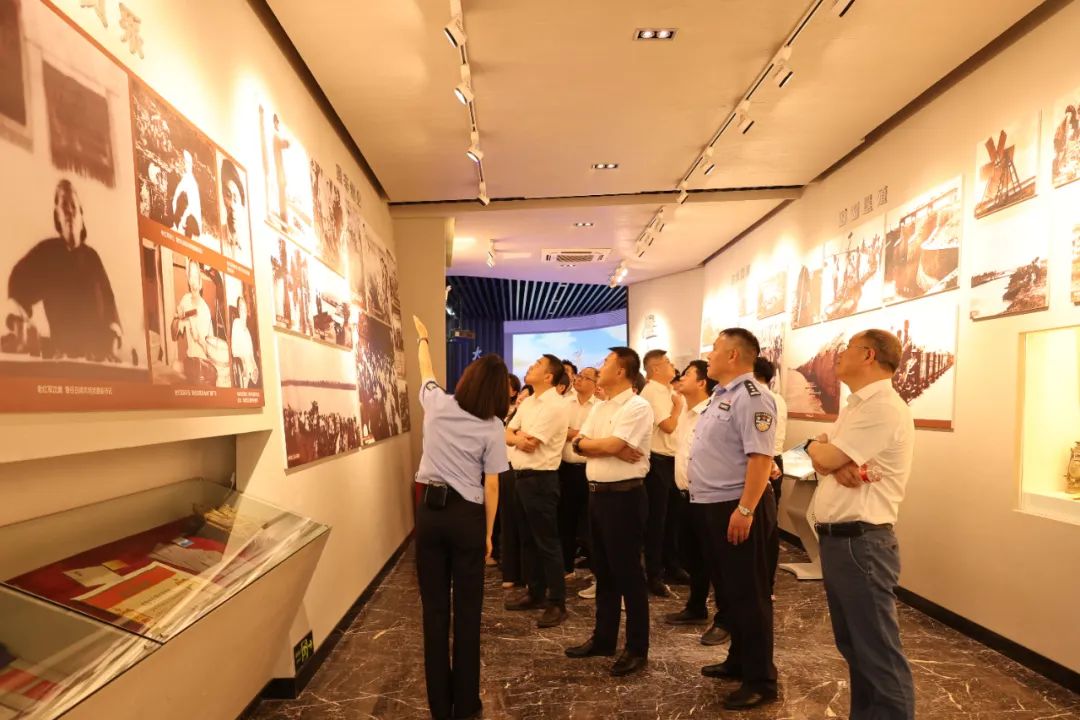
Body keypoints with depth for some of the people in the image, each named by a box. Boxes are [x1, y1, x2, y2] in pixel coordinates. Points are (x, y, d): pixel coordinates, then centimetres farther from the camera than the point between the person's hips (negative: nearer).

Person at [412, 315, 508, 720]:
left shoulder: (438, 404, -1)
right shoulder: (492, 426, -7)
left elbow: (427, 371, 22)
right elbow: (491, 487, -7)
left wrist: (422, 338, 41)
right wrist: (488, 533, 4)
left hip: (429, 511, 3)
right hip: (467, 515, -3)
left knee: (434, 608, 12)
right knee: (467, 610, 10)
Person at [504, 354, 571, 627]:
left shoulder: (556, 406, -16)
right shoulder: (528, 402, 13)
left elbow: (529, 444, -19)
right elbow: (507, 435, 9)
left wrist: (517, 435, -1)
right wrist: (519, 437, -11)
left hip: (540, 479, -9)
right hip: (521, 476, 9)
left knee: (547, 542, -1)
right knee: (528, 539, 17)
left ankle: (557, 603, 9)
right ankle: (535, 592, 30)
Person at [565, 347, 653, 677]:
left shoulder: (638, 407, -14)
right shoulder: (599, 407, 13)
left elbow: (611, 445, -23)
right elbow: (579, 443, 3)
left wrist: (594, 443, -3)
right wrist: (613, 449, -13)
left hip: (624, 496, -8)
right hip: (597, 493, 9)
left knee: (628, 572, 1)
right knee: (603, 570, 17)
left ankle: (637, 648, 15)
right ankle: (603, 638, 30)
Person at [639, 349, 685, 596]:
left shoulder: (667, 391, 12)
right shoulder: (651, 392, -14)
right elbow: (668, 426, -21)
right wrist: (678, 406, -7)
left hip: (671, 459, 8)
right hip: (658, 461, -8)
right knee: (656, 520, 1)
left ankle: (672, 566, 31)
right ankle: (654, 575, 12)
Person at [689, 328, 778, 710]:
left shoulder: (751, 397, -17)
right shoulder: (721, 395, 14)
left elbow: (760, 457, -25)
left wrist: (745, 510, -28)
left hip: (736, 507, -10)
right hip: (710, 506, 10)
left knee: (748, 593, 1)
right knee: (727, 588, 20)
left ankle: (760, 679, 14)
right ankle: (738, 660, 35)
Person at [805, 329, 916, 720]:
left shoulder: (884, 408, -18)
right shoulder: (854, 406, 15)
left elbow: (825, 456, -20)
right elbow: (819, 455, 8)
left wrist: (821, 449, 2)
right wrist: (837, 464, -14)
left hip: (860, 544, -10)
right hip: (836, 540, 10)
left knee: (878, 653, 0)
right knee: (853, 646, 20)